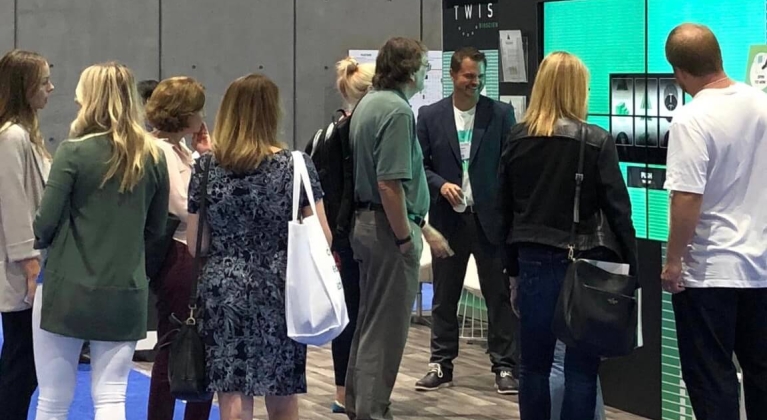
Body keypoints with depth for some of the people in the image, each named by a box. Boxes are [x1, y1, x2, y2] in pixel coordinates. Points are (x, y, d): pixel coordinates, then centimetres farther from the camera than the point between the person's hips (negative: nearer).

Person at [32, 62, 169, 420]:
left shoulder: (74, 151, -10)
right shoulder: (153, 157, 2)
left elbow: (45, 225, -9)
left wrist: (32, 239, 12)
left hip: (68, 289, -3)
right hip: (125, 293, 3)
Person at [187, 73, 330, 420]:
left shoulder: (206, 167, -1)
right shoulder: (296, 166, -4)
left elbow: (194, 244, 4)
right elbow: (322, 239, -4)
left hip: (223, 293, 0)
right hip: (280, 293, 0)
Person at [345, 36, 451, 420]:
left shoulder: (369, 103, 12)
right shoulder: (397, 111, -19)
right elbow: (390, 185, -26)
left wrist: (422, 226, 23)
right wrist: (407, 239, -18)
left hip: (367, 222, 10)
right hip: (390, 228, -10)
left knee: (370, 320, 19)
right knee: (386, 328, -2)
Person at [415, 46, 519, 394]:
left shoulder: (501, 113, 1)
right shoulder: (430, 116, 3)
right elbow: (420, 165, 5)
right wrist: (441, 185, -13)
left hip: (490, 217, -1)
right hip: (448, 218, 1)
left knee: (499, 294, 2)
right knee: (444, 296, 9)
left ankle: (504, 366, 9)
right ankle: (441, 364, 18)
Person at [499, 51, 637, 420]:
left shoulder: (517, 139, 2)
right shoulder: (596, 141, -9)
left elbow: (506, 210, 7)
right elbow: (617, 210, -9)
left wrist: (513, 269, 15)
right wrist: (631, 270, -1)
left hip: (535, 261, 4)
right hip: (585, 264, -3)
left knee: (534, 364, 10)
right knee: (581, 368, 2)